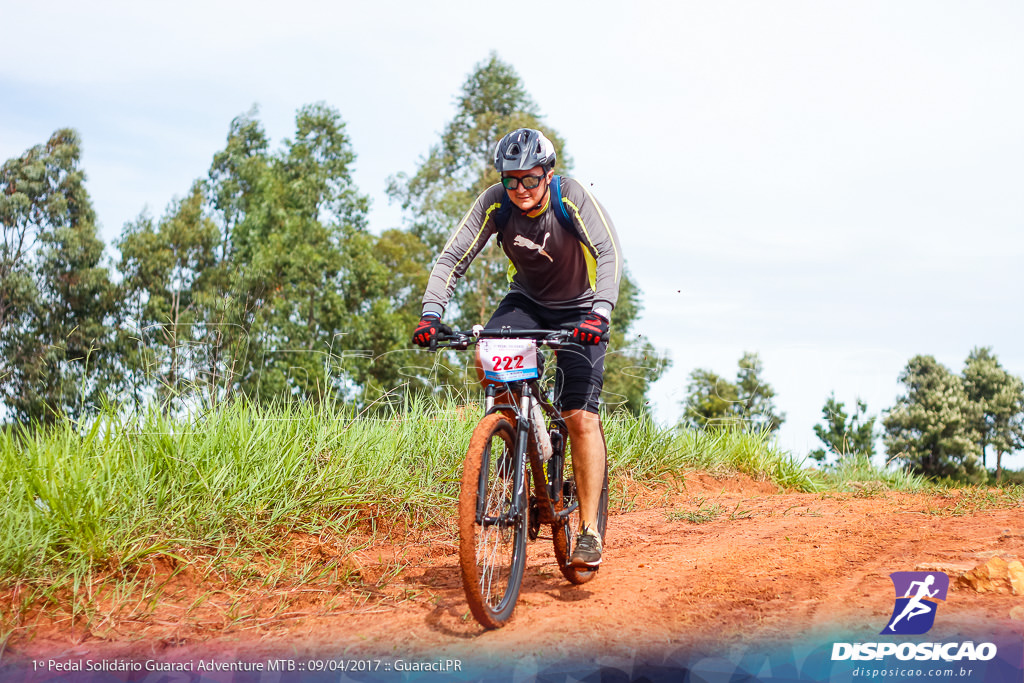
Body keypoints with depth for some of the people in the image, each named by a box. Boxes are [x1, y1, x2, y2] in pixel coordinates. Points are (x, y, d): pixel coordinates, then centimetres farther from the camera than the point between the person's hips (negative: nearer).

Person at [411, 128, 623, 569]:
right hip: (526, 299, 3)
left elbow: (610, 253, -31)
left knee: (581, 417, -13)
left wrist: (600, 312, -47)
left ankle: (589, 531, -6)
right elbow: (452, 258, -17)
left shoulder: (573, 197, -24)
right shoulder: (495, 203, -16)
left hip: (579, 309, -3)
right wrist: (431, 314, -30)